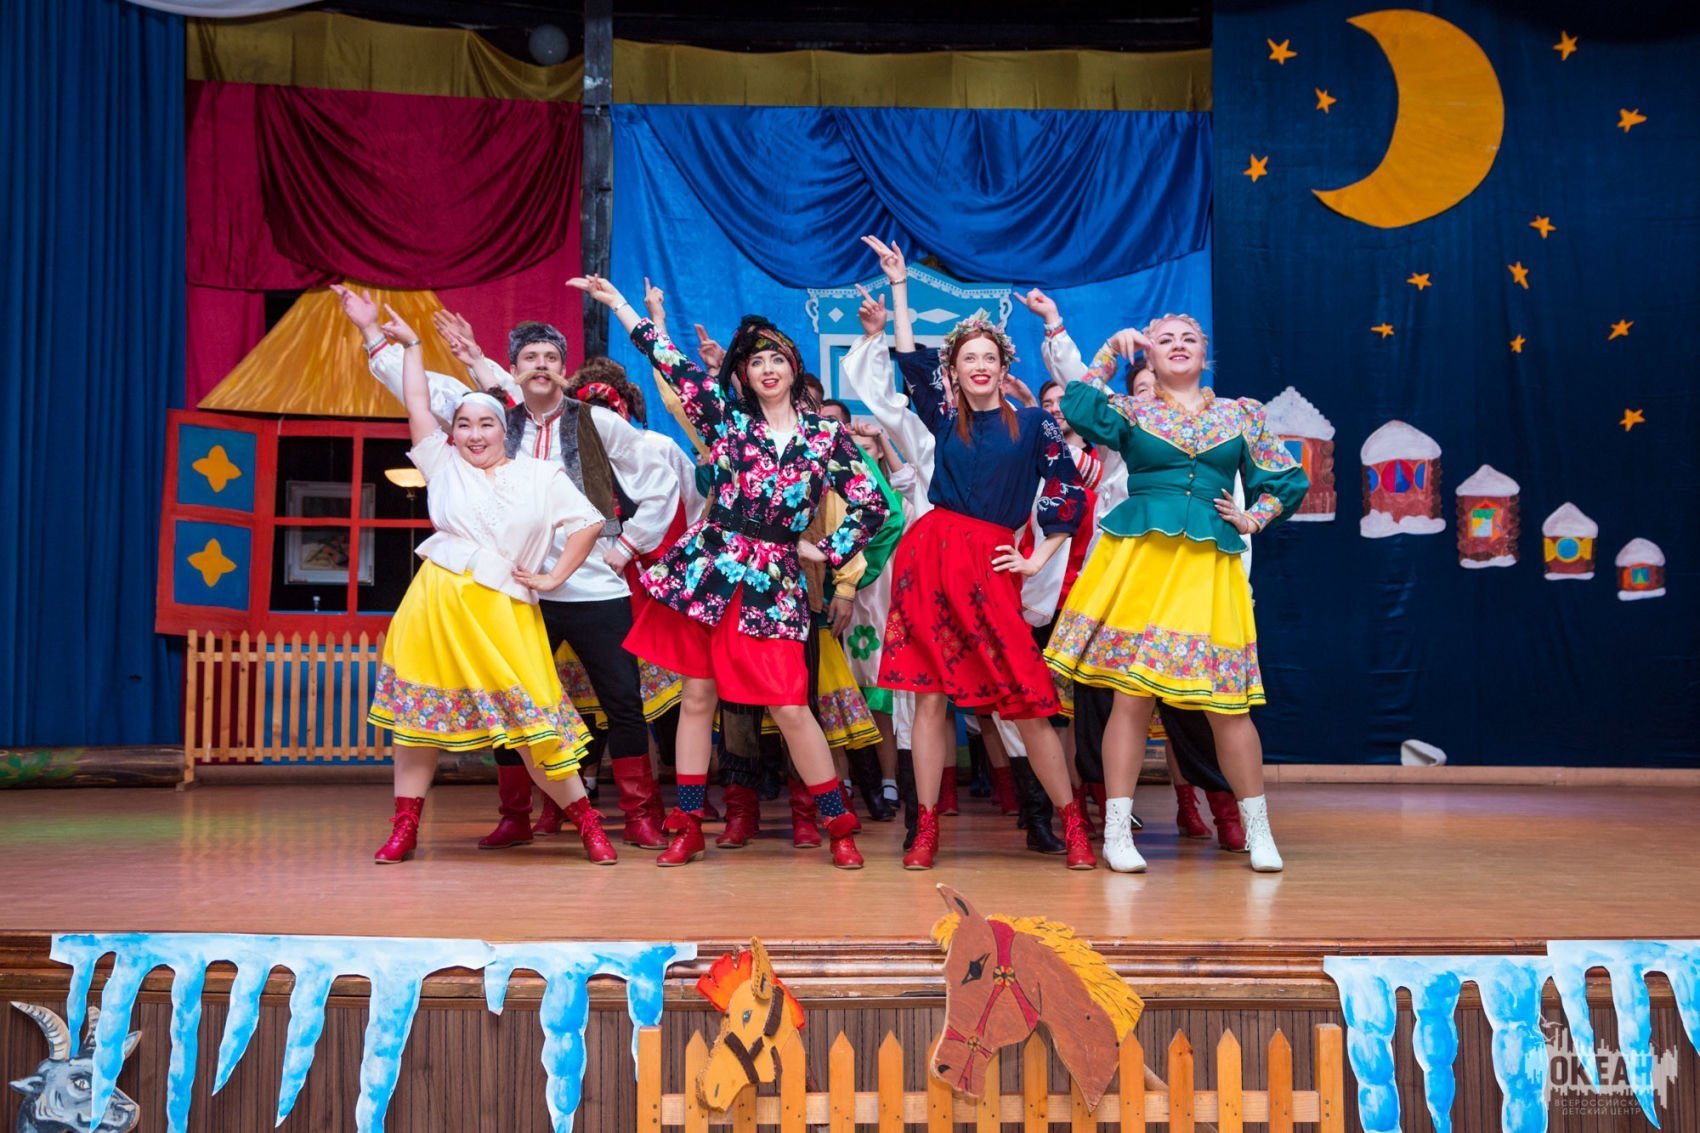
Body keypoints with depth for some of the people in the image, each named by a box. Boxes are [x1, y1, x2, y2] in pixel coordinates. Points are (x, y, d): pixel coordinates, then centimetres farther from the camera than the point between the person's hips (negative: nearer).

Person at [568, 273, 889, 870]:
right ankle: (687, 826, 16)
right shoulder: (726, 416, 5)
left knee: (789, 705, -5)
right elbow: (672, 363, 3)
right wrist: (617, 302, 3)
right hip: (707, 566, 2)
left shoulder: (827, 436, 3)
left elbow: (871, 507, 5)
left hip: (773, 581, -2)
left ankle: (838, 826, 9)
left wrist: (822, 551, 1)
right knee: (697, 696, 6)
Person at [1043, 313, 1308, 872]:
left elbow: (1288, 480, 21)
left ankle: (1257, 829, 15)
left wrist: (1252, 520, 7)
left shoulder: (1242, 414, 15)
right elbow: (1079, 407, -10)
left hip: (1209, 565, 1)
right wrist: (1111, 351, -2)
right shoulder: (1133, 412, 10)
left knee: (1227, 704, 0)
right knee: (1131, 696, -4)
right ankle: (1117, 830, 5)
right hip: (1139, 558, -1)